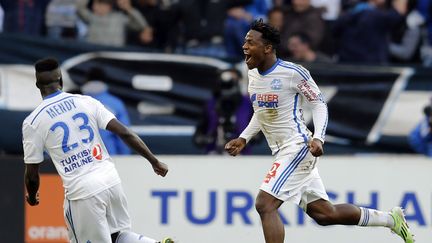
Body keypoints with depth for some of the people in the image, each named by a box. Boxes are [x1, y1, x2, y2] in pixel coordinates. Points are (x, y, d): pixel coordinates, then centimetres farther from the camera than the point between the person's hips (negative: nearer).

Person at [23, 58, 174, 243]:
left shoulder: (33, 122, -3)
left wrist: (32, 197, 22)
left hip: (81, 191, -4)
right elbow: (125, 133, -1)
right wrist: (154, 161, 7)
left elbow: (32, 174, 1)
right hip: (111, 180, 4)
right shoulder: (86, 102, 4)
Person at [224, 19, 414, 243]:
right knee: (324, 213, 12)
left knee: (265, 204, -20)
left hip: (298, 147, -8)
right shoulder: (253, 74, 9)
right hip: (282, 152, 8)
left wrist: (318, 138, -20)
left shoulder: (293, 73, -15)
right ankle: (390, 219, 27)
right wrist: (243, 138, 11)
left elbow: (319, 103, -7)